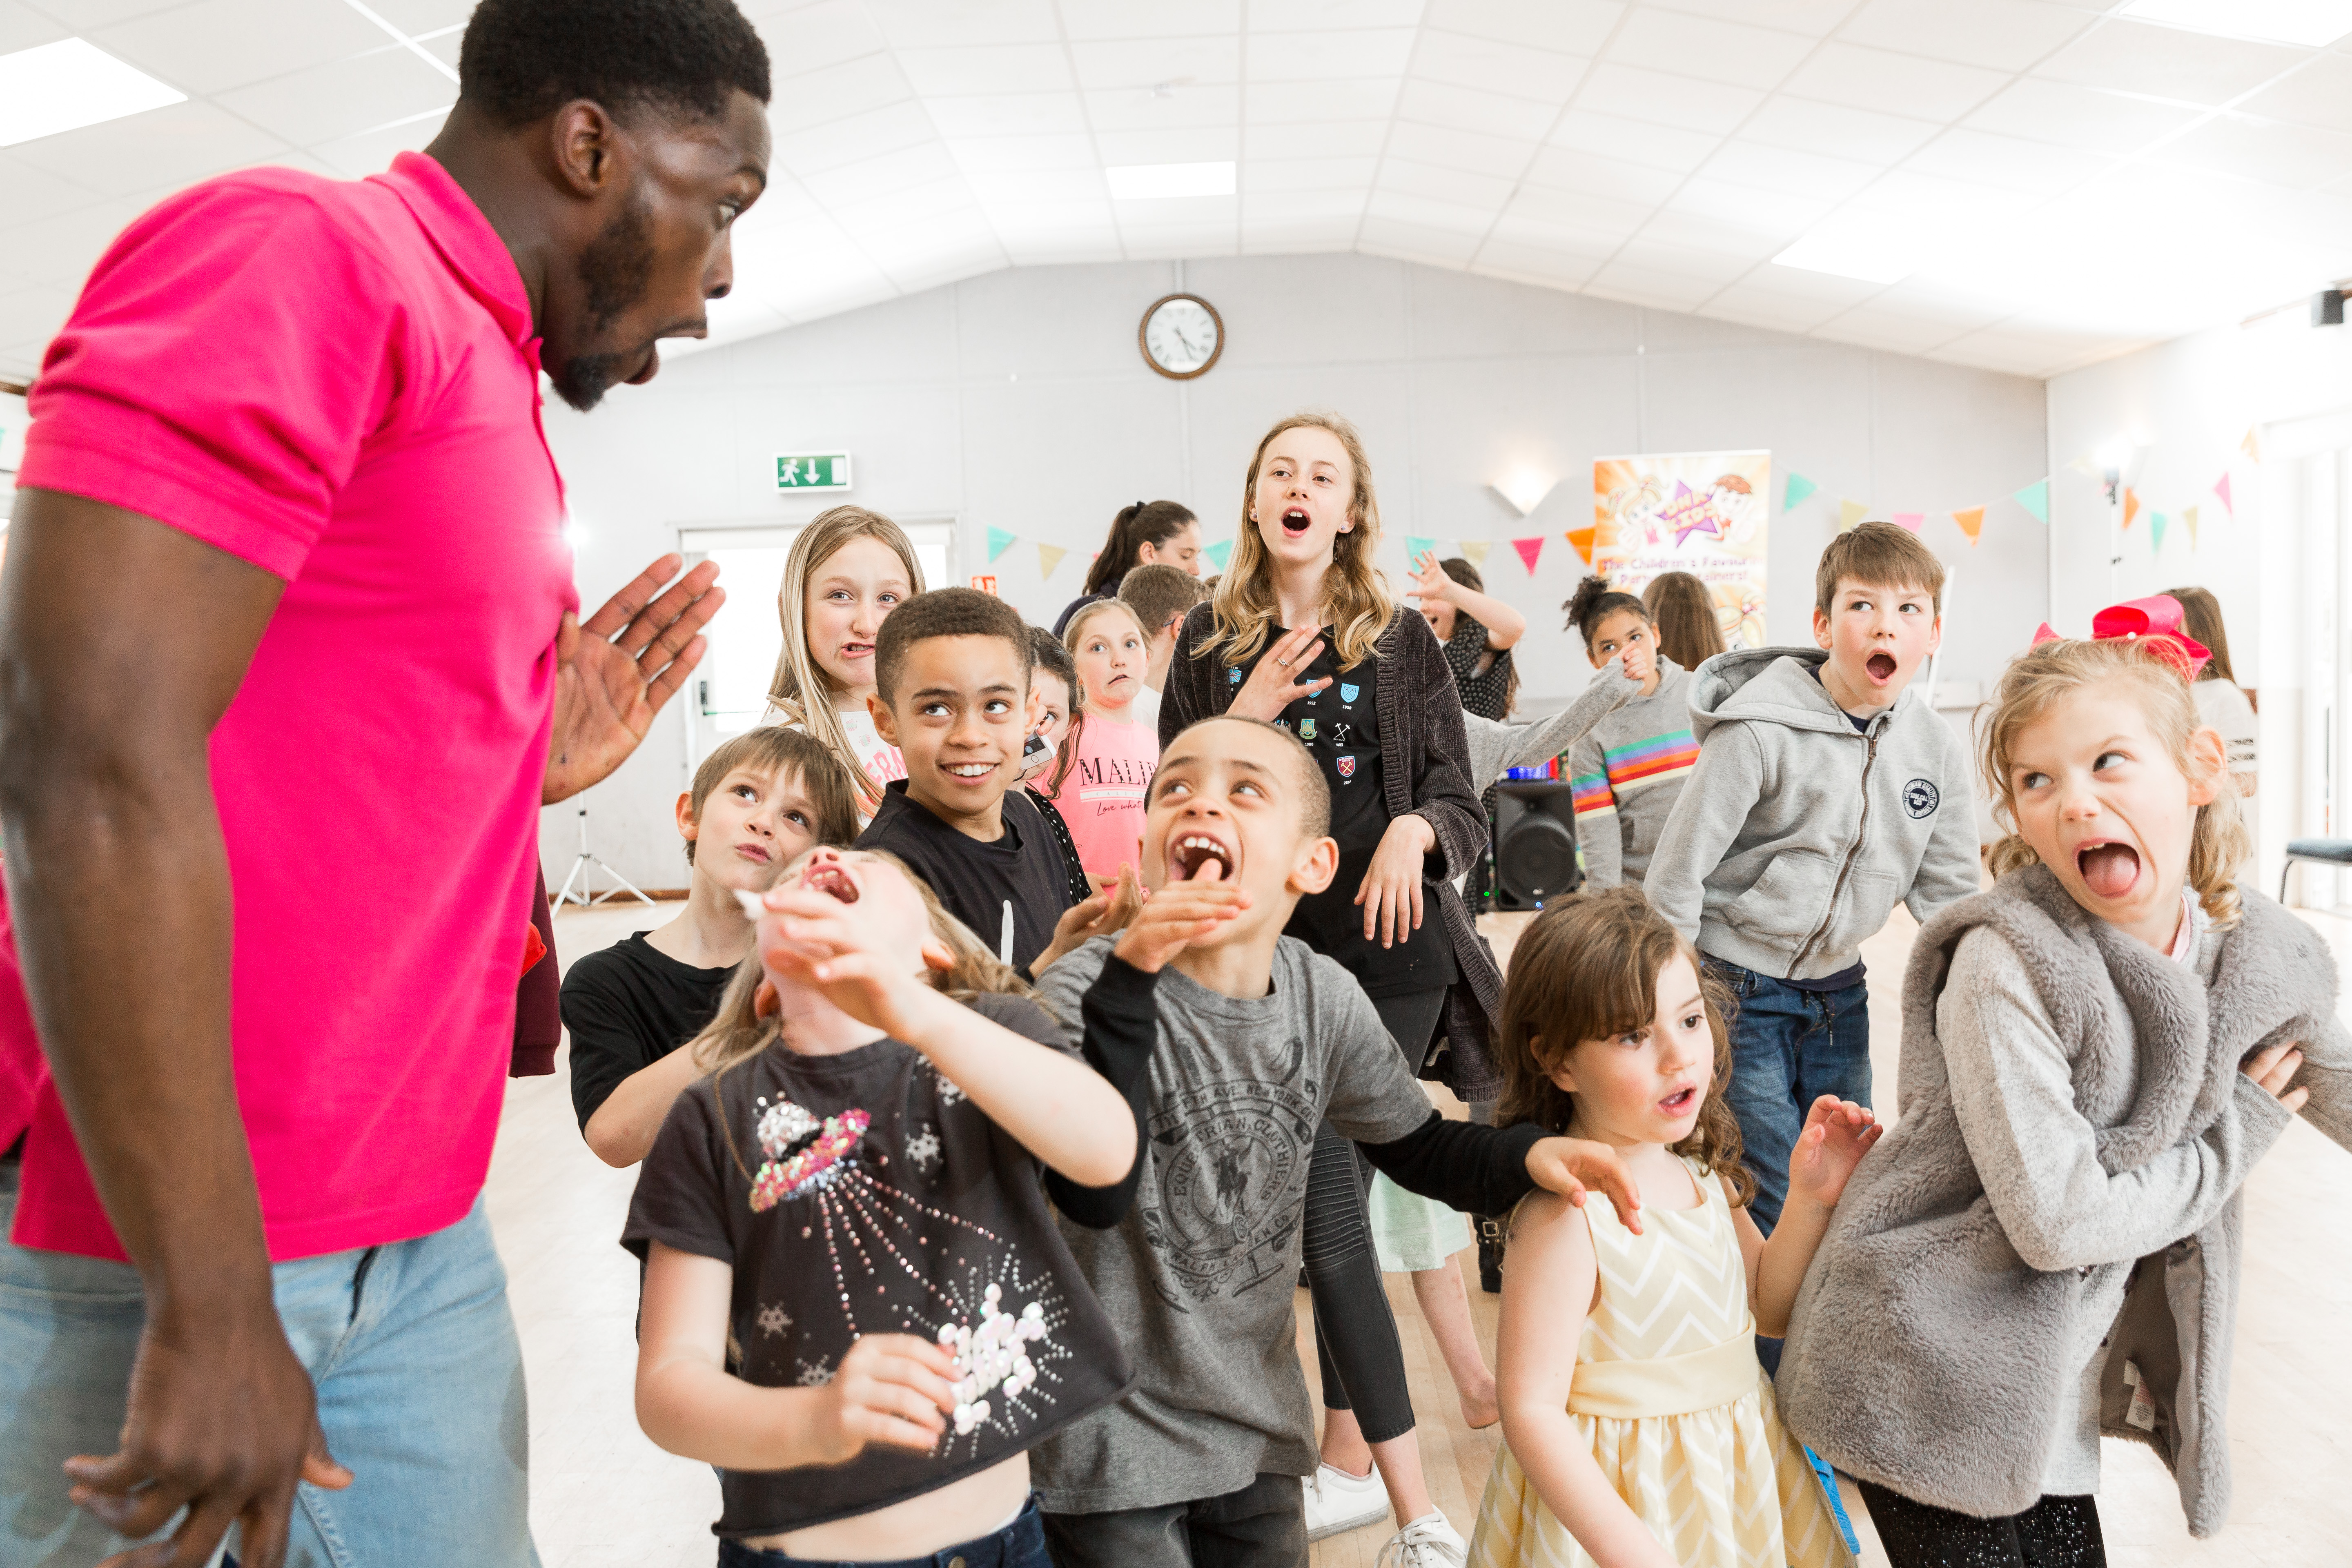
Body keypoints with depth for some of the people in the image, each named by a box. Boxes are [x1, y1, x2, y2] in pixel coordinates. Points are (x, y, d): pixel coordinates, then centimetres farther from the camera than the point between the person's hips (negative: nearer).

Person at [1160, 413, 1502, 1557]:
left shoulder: (1399, 638, 3)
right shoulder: (1212, 638, 7)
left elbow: (1462, 805, 4)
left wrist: (1415, 828, -18)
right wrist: (1248, 714, -10)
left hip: (1387, 953, -3)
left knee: (1328, 1206, -6)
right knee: (1327, 1204, 8)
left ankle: (1351, 1456, 12)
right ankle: (1411, 1501, 20)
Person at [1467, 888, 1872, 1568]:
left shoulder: (1700, 1169, -4)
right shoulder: (1567, 1215, -28)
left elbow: (1768, 1307, 9)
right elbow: (1531, 1411, -26)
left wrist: (1809, 1202, -6)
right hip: (1618, 1496, -7)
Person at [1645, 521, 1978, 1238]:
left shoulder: (1937, 748, -2)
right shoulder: (1759, 731, -19)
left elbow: (1949, 891, 9)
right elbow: (1675, 874, -14)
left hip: (1838, 990, 6)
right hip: (1737, 984, -6)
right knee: (1775, 1207, -5)